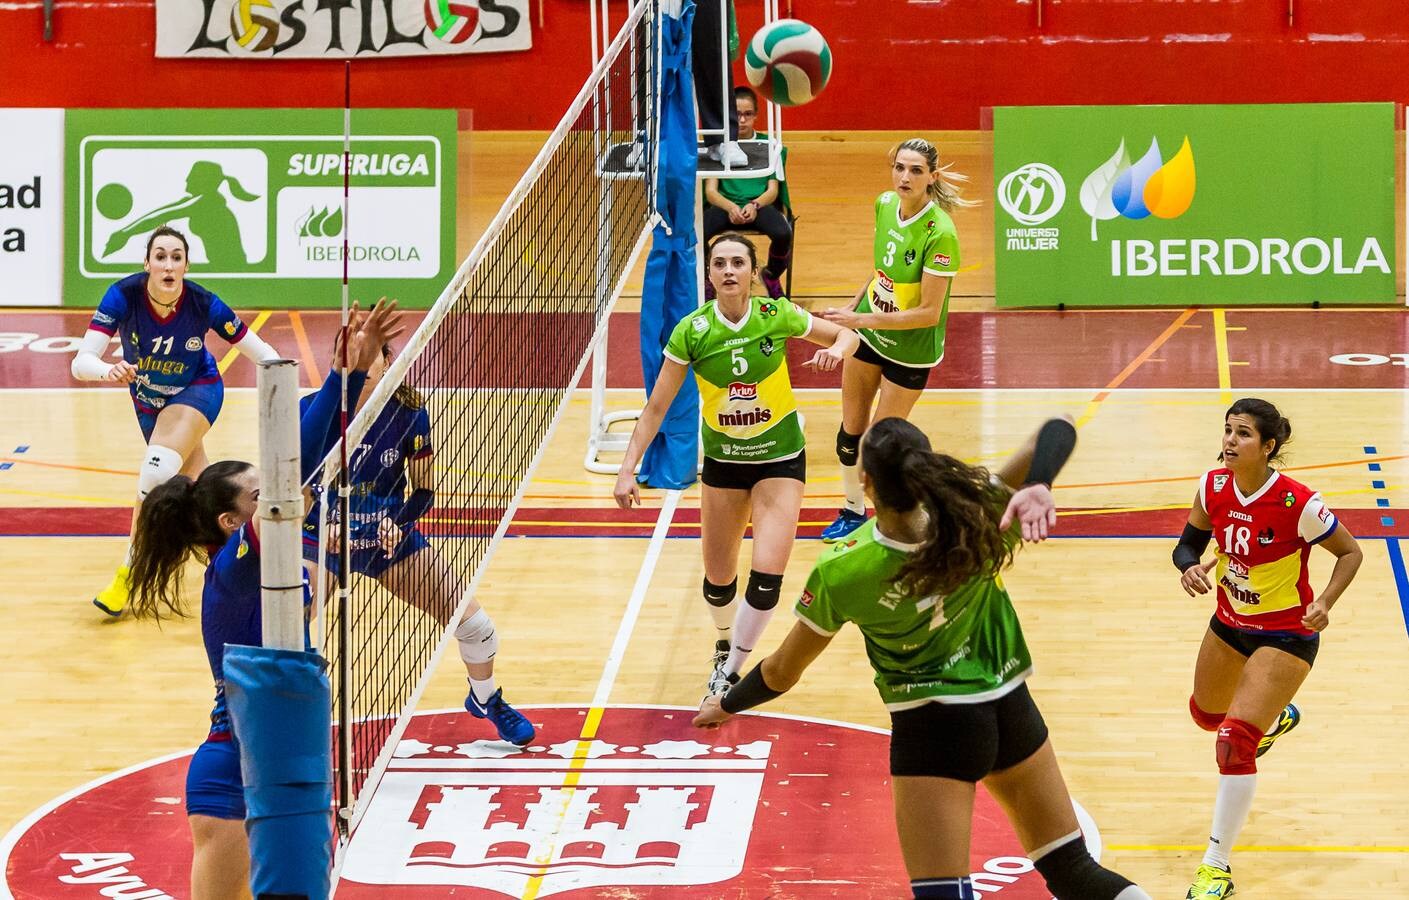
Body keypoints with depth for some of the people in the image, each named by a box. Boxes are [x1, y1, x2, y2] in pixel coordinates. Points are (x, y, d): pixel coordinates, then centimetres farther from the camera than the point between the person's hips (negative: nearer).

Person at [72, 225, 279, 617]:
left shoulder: (203, 305, -29)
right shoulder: (124, 295, -30)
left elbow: (262, 353, -18)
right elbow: (81, 362, -37)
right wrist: (109, 370, -59)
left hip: (195, 392, -3)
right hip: (147, 399, 3)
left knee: (156, 473, -28)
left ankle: (129, 573, -17)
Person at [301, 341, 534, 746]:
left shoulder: (408, 413, -13)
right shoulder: (313, 410, -16)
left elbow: (424, 492, -4)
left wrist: (398, 522, -23)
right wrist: (319, 524, -27)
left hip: (391, 540, 2)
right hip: (322, 541, -2)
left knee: (475, 624, 1)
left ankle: (485, 698, 34)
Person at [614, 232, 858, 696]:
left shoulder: (777, 316, -16)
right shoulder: (692, 332, -15)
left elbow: (848, 335, 0)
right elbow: (656, 407, -8)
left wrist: (836, 349, -24)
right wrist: (628, 469, -15)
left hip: (780, 458, -1)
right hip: (722, 461, 1)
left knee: (767, 575, -15)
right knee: (718, 579, 7)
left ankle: (730, 672, 4)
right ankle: (724, 645, 40)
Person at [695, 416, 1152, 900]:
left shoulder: (839, 575, -21)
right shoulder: (976, 515, -16)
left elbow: (782, 672, -6)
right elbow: (1058, 430, -18)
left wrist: (726, 705, 15)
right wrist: (1036, 489, -39)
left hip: (932, 726, -4)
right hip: (1011, 707, 4)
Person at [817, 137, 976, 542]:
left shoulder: (939, 232, -30)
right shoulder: (885, 204, -9)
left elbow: (929, 312, -27)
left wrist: (860, 319, -27)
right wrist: (851, 308, 15)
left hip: (911, 349, -6)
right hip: (868, 333, 6)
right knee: (850, 430, 15)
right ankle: (853, 510, 36)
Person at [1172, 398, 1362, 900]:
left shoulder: (1298, 504, -28)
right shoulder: (1213, 486, -13)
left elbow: (1349, 553, -13)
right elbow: (1189, 543, 1)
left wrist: (1324, 603, -28)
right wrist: (1189, 568, -22)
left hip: (1285, 636, -7)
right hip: (1230, 623, 7)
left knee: (1234, 739, -19)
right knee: (1205, 714, 29)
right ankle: (1276, 719, 65)